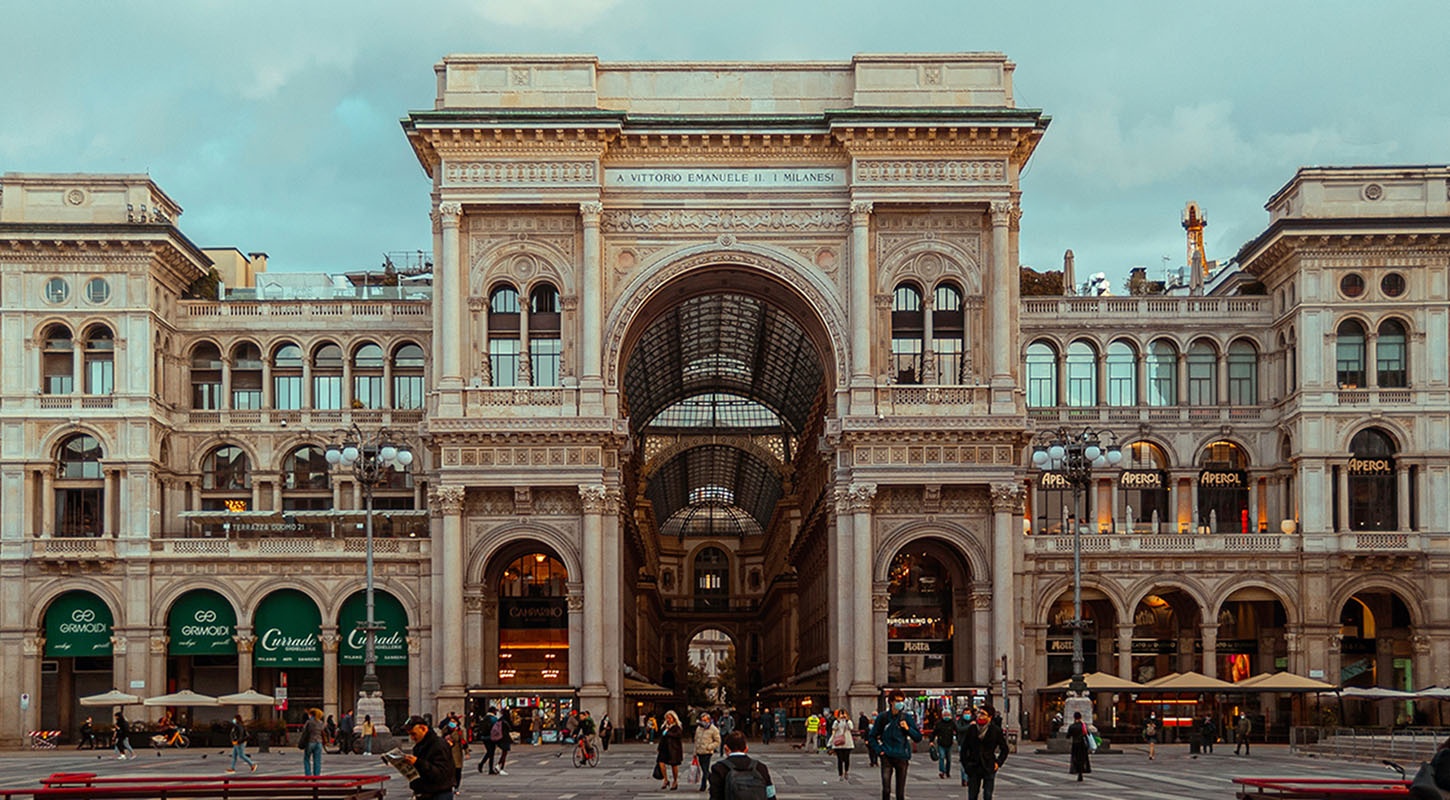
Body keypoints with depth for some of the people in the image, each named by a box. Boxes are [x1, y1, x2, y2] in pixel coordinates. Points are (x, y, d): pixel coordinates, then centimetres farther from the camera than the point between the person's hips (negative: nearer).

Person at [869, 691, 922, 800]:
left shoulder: (907, 717, 2)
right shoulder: (883, 717, 2)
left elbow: (918, 738, 3)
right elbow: (872, 737, 11)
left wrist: (908, 728, -13)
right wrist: (879, 750, -1)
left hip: (902, 758, 1)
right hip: (887, 757, -1)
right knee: (886, 790, -10)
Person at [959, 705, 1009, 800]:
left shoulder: (996, 730, -2)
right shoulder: (971, 729, 1)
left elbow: (1005, 749, 8)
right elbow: (964, 749, 8)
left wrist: (998, 763, -2)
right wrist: (965, 765, 3)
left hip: (989, 768, -1)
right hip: (973, 768, 1)